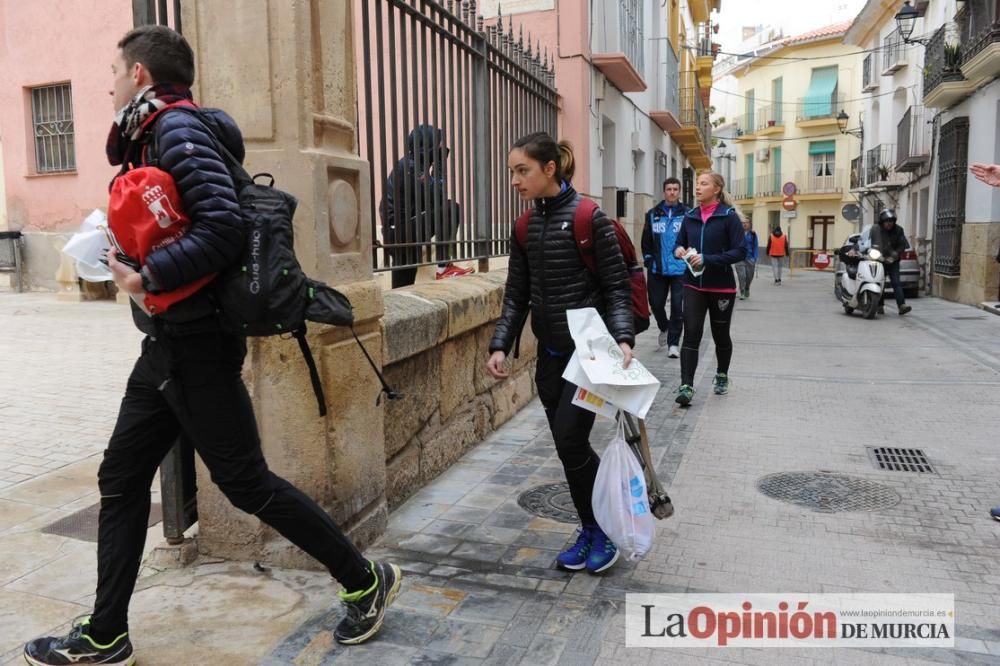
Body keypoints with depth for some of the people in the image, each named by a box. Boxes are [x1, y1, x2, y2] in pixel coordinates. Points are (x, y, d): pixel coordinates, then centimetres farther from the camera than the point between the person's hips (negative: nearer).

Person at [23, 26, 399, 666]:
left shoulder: (179, 130, -14)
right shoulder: (155, 135, 17)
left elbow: (224, 228, -26)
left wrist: (146, 278, -21)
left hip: (194, 343, -10)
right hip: (169, 342, 10)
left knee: (247, 481, -2)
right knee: (121, 478, 13)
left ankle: (367, 580, 14)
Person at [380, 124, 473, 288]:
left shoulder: (410, 164, 15)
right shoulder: (411, 167, -16)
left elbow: (432, 195, 17)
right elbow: (438, 198, -17)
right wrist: (440, 164, -11)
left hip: (398, 233, 11)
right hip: (401, 233, -11)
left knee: (403, 287, 14)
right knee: (451, 209, -16)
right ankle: (444, 267, -12)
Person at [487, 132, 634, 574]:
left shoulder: (588, 218, -11)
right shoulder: (525, 226, 6)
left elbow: (617, 285, -10)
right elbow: (517, 294, 9)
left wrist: (623, 338, -23)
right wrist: (501, 346, 0)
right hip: (550, 352, 6)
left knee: (571, 440, -8)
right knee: (567, 446, 9)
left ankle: (605, 529, 16)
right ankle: (589, 531, 27)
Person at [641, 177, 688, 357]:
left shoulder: (687, 214, 0)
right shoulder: (653, 214, 6)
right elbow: (646, 241, 9)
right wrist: (649, 261, 3)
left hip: (680, 270, -2)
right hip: (657, 270, 2)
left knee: (677, 306, -3)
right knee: (656, 303, 9)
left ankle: (673, 342, 7)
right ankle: (664, 329, 38)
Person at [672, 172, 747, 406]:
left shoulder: (728, 216, -7)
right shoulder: (690, 216, 6)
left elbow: (740, 252, -13)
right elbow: (679, 244, 16)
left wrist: (707, 259, -22)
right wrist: (678, 251, -8)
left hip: (721, 286, -2)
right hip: (694, 285, 2)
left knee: (720, 334, 14)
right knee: (691, 334, -10)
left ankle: (722, 376, 37)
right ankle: (686, 386, -12)